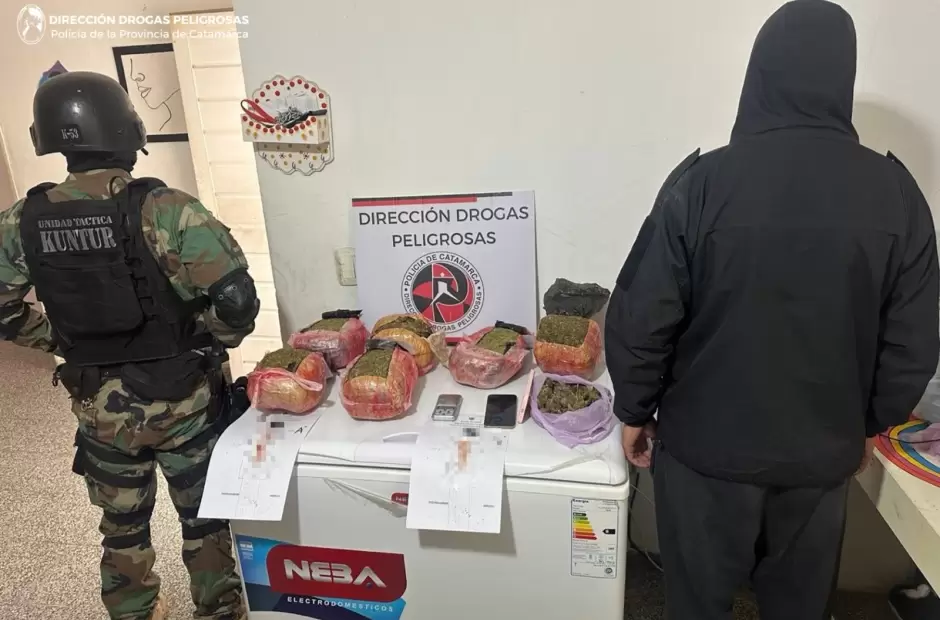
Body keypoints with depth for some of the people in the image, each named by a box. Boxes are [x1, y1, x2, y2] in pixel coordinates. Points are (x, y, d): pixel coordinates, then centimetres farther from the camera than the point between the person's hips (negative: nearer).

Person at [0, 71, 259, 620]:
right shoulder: (164, 210, -21)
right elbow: (236, 301, -26)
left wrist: (69, 343, 12)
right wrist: (208, 340, -7)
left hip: (99, 406, 4)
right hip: (181, 399, -4)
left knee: (122, 527, 25)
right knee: (204, 520, 17)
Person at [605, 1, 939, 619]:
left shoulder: (703, 183, -18)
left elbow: (641, 320, -15)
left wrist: (636, 411, 1)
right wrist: (871, 423, 15)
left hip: (707, 444, -2)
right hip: (823, 452, 3)